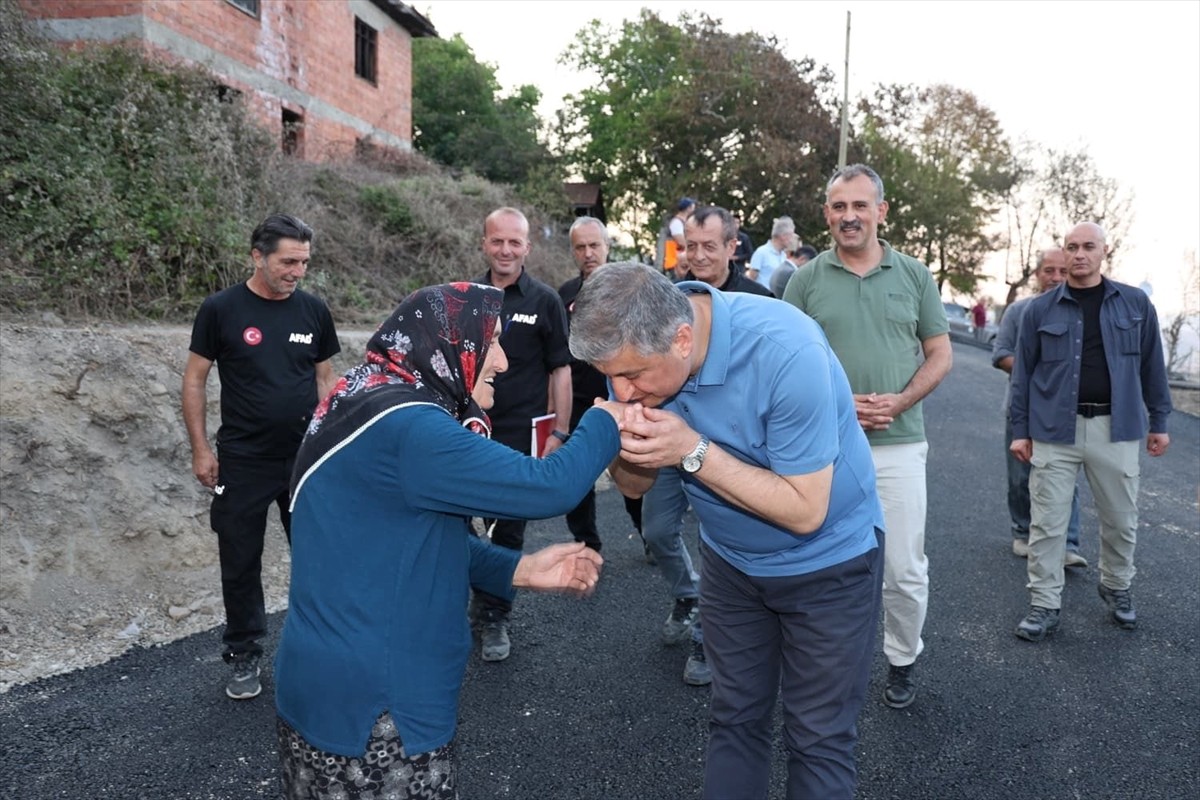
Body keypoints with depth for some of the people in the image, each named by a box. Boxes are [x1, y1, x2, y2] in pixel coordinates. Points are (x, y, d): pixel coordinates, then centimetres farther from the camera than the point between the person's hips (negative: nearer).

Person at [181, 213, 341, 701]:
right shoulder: (221, 309, -6)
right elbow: (195, 379, -1)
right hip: (243, 461, -2)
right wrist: (200, 449, -5)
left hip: (307, 458, 2)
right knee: (240, 564, 9)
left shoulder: (314, 311, 2)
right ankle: (244, 657, 27)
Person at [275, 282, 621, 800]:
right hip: (369, 707, -9)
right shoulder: (406, 426, -26)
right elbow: (545, 487, -26)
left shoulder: (377, 407, 7)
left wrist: (521, 569, 5)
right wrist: (606, 422, -8)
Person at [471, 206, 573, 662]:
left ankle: (494, 617, 24)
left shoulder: (545, 301, -2)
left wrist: (559, 432, -7)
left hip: (519, 435, -2)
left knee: (508, 529, 8)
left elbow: (560, 370, -2)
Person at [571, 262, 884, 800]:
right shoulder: (636, 351, -15)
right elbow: (636, 486, -6)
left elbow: (805, 511, -28)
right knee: (734, 718, 15)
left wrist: (693, 451, -34)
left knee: (818, 740, 8)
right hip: (730, 559, 5)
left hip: (827, 561, -4)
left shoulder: (784, 352, -33)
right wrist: (626, 451, -29)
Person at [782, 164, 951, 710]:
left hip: (899, 444, 1)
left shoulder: (914, 276, 6)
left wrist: (898, 402, -9)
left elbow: (940, 354, 8)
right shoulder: (806, 280, 3)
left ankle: (903, 661, 29)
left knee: (905, 570, 6)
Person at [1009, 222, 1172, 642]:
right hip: (1054, 430, -1)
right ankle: (1045, 604, 12)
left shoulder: (1136, 304, 5)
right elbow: (1023, 373, 4)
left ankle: (1117, 589, 37)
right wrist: (1020, 430, 1)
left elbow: (1152, 366, 10)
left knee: (1121, 520, 14)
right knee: (1046, 523, 1)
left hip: (1116, 429, 2)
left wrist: (1159, 421, 10)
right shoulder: (1040, 309, 1)